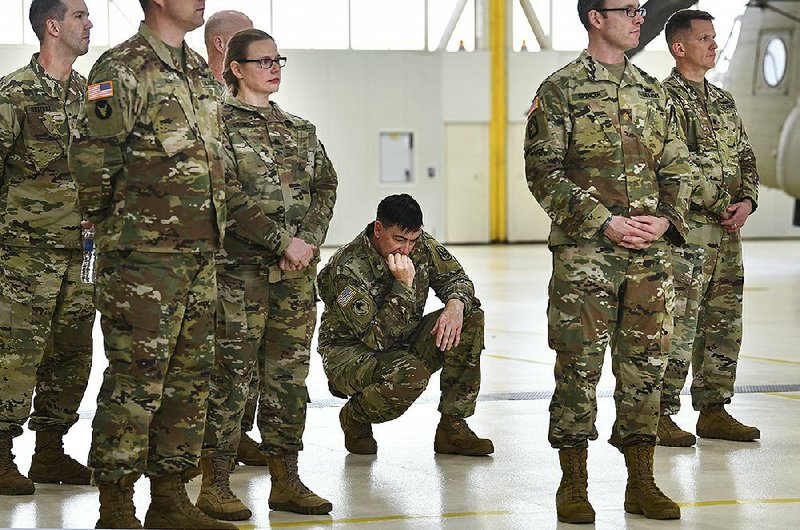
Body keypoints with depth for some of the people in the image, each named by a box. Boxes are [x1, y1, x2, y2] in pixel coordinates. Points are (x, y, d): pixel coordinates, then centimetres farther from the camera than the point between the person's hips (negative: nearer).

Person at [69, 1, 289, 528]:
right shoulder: (122, 68, -9)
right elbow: (91, 155, -14)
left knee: (190, 378, 10)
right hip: (142, 259, -8)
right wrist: (110, 223, -3)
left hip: (200, 256, 8)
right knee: (135, 380, -5)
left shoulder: (201, 74, 17)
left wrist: (267, 230, 13)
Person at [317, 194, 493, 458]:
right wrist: (404, 285, -34)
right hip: (350, 353, -7)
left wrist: (455, 305, -21)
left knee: (471, 318, -13)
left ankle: (453, 427, -9)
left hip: (404, 344, 7)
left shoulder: (421, 244, -7)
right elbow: (378, 337, -29)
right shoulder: (348, 269, -27)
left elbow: (456, 278, 2)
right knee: (410, 374, -38)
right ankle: (354, 417, -4)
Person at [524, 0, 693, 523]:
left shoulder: (655, 93, 15)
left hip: (651, 252, 5)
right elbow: (544, 171, -8)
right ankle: (574, 486, 6)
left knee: (646, 363, 6)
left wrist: (666, 219, -3)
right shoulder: (560, 90, -1)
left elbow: (677, 168, 16)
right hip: (584, 251, -5)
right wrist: (604, 223, -14)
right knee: (579, 365, -2)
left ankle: (641, 483, 14)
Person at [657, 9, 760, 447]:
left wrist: (747, 201, -1)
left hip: (727, 231, 8)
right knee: (677, 326, -7)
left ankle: (713, 411, 18)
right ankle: (660, 415, -2)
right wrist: (723, 206, -15)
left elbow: (745, 157, 18)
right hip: (686, 231, -8)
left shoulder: (723, 102, 18)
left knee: (724, 324, 10)